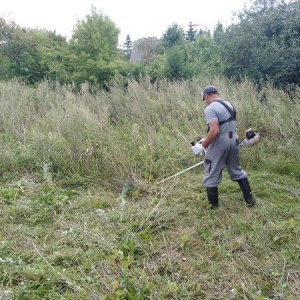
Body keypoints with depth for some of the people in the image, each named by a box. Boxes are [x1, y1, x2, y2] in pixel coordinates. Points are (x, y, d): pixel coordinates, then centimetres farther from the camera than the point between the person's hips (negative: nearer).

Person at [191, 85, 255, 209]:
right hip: (233, 141, 8)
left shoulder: (210, 108, -16)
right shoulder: (229, 104, 12)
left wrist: (203, 146, -16)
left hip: (219, 144, -8)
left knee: (212, 176, 7)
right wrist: (207, 139, 20)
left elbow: (215, 131, -27)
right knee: (236, 170, 22)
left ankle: (213, 206, 16)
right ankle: (250, 199, 29)